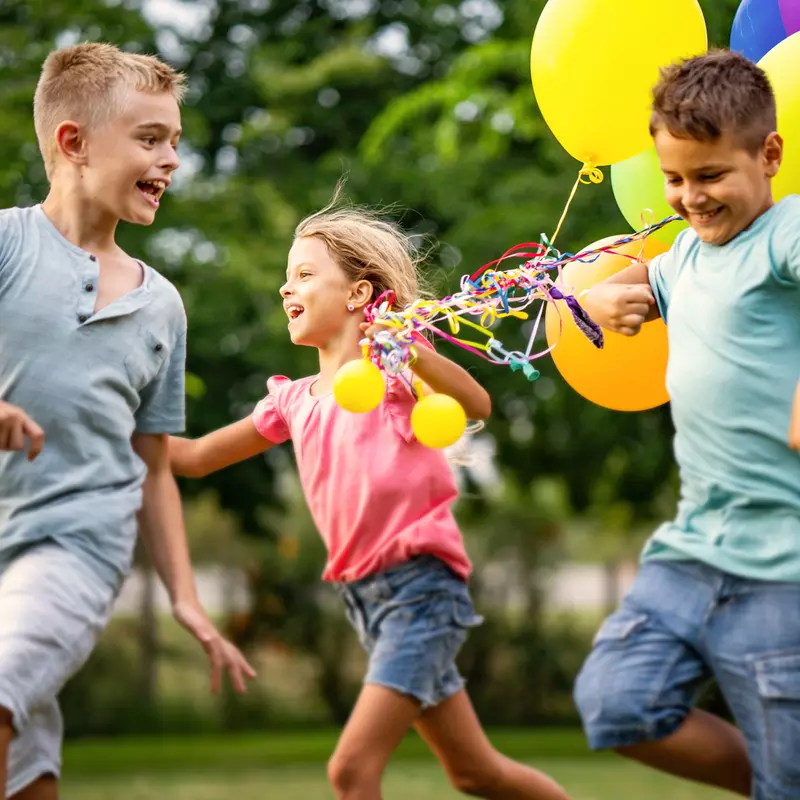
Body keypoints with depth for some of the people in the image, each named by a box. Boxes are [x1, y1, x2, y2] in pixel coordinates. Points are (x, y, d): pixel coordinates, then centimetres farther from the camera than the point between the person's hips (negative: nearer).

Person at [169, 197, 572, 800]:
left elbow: (477, 406, -24)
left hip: (421, 583, -8)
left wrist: (412, 352, -41)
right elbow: (194, 457, 19)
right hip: (366, 595, 8)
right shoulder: (293, 401, 13)